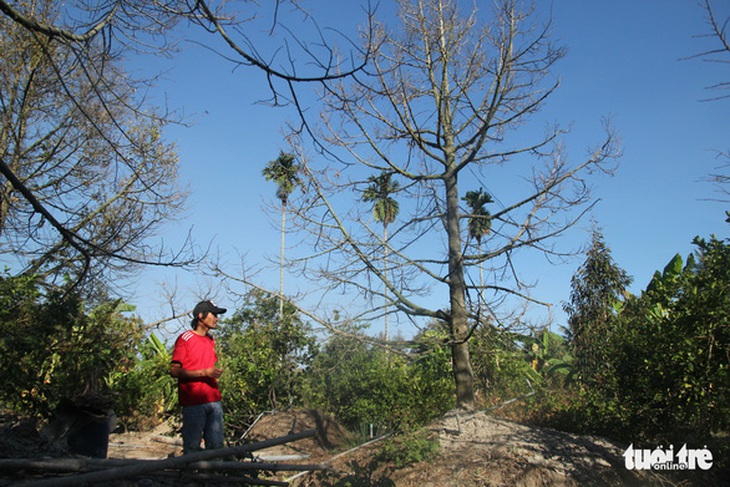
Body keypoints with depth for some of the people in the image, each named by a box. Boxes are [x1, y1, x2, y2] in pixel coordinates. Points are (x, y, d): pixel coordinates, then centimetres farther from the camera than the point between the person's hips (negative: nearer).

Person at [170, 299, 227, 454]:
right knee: (192, 448, -1)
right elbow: (174, 371, -12)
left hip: (214, 401, 7)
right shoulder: (185, 338, -5)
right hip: (193, 403, -6)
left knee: (216, 446, 7)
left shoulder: (211, 340, 17)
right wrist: (204, 372, -17)